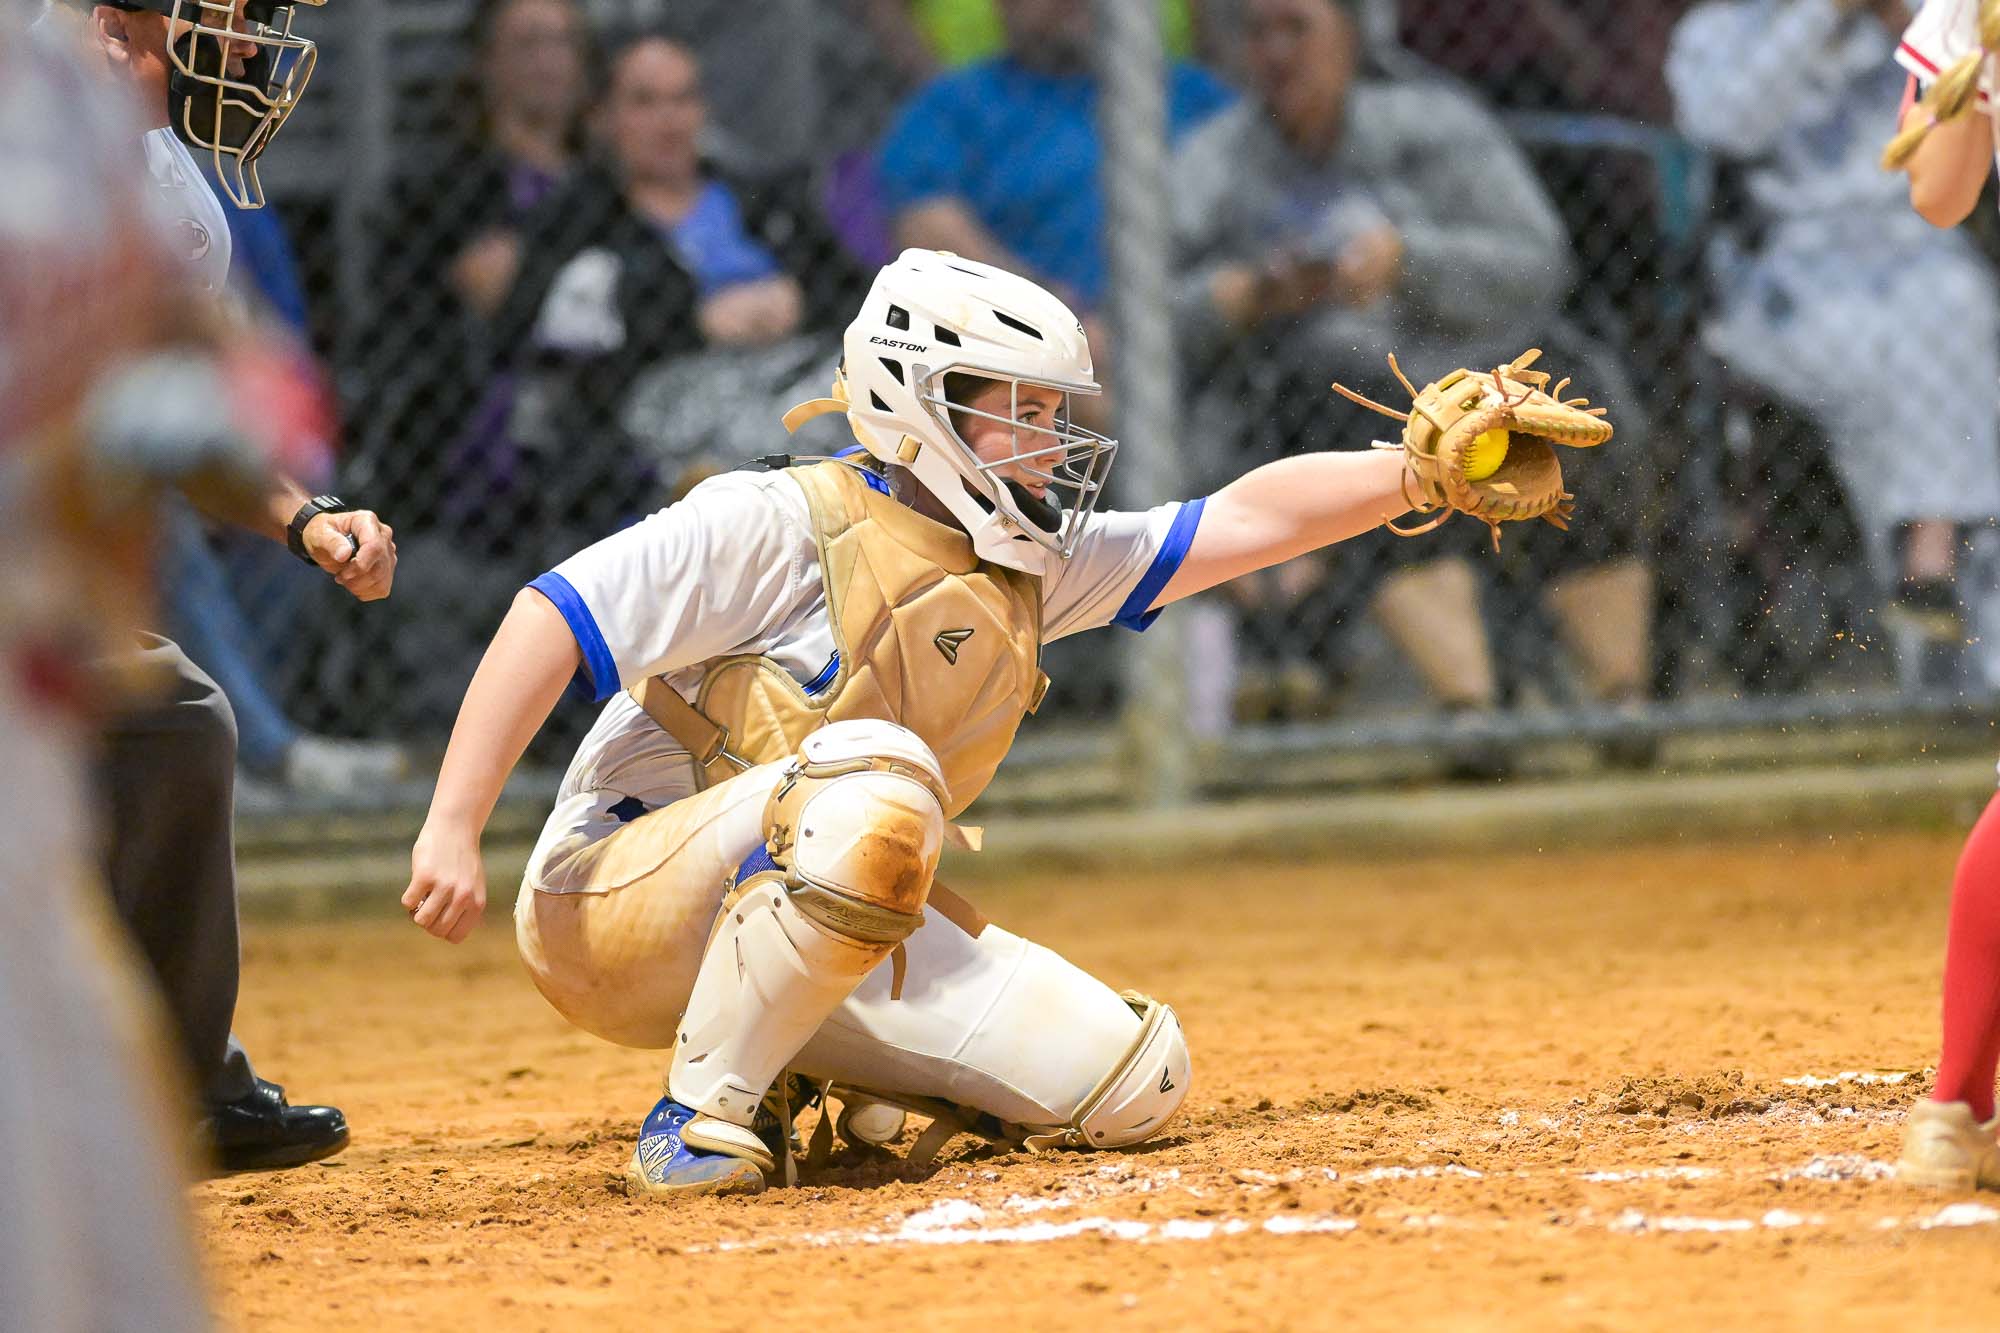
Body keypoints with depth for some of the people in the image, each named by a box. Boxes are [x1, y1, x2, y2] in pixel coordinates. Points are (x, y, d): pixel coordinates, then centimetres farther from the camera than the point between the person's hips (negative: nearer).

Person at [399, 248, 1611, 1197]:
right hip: (621, 909, -7)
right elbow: (553, 619, -20)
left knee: (1133, 1079, -5)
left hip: (828, 945, 7)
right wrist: (454, 829, -28)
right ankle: (707, 1114, -25)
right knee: (877, 775, -37)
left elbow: (1243, 521, 6)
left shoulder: (1035, 569, 8)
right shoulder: (785, 526, -14)